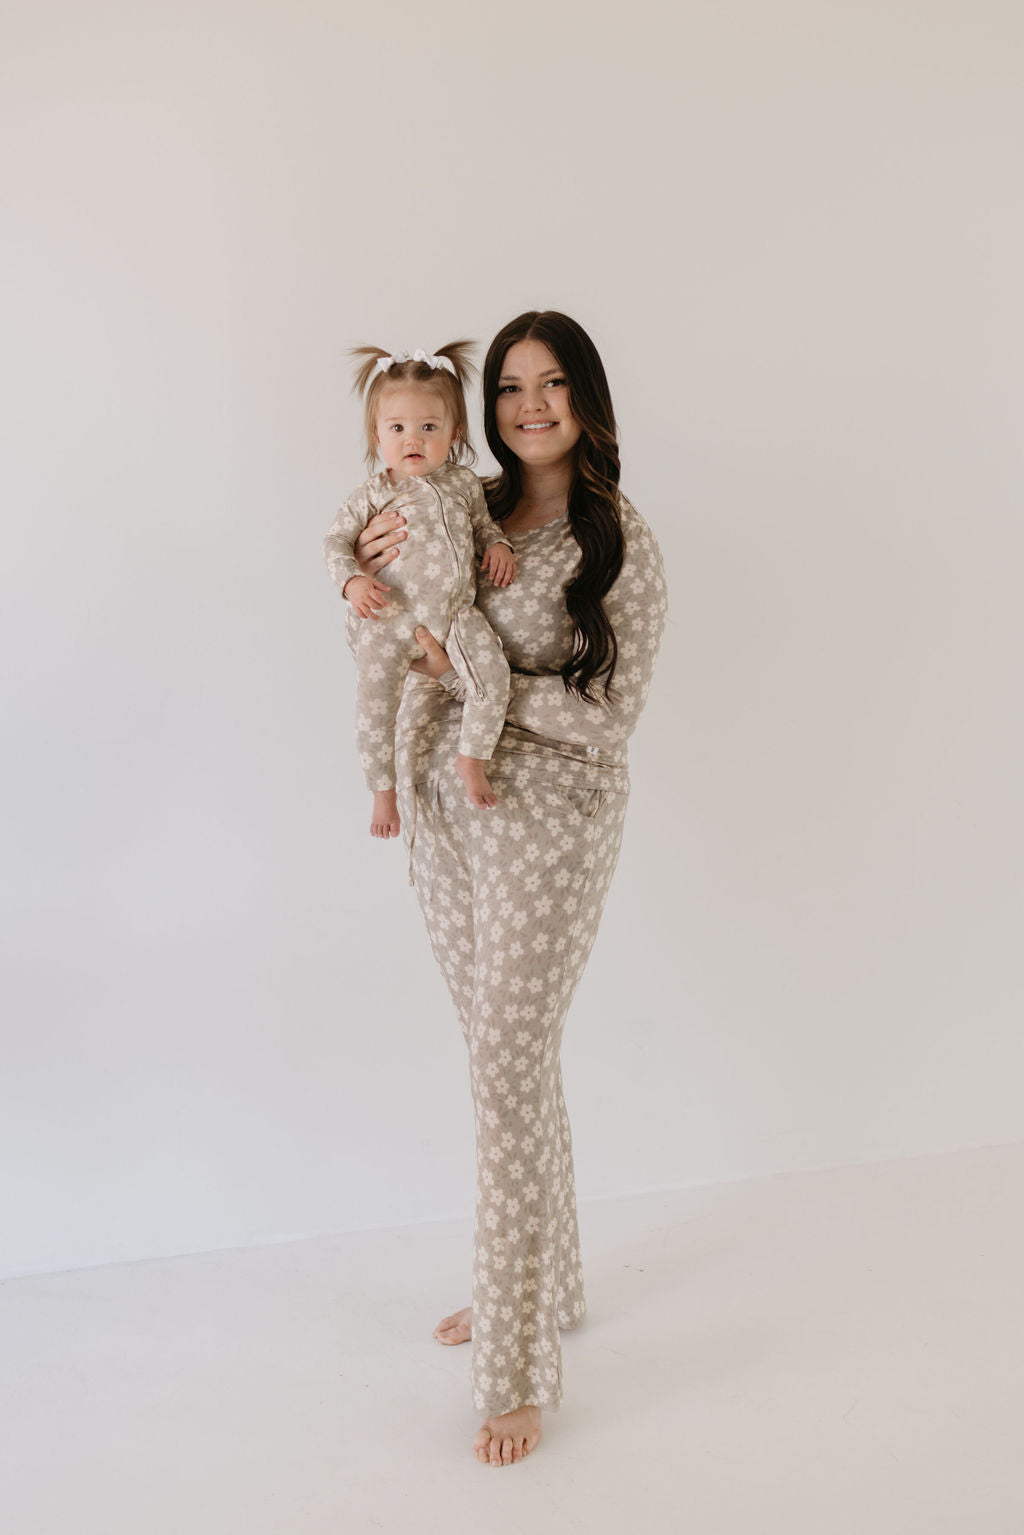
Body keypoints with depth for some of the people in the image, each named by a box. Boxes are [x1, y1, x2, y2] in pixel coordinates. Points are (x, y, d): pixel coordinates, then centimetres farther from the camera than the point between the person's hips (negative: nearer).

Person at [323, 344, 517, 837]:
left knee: (492, 676, -19)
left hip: (457, 611, 2)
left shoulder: (463, 483, 3)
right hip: (392, 618, -2)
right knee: (374, 705, -2)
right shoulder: (372, 496, -5)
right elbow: (336, 540, 1)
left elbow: (483, 523, 20)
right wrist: (351, 580, -16)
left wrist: (498, 544, 0)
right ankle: (383, 790, 20)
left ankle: (471, 760, 3)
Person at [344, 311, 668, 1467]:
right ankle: (538, 1285, 35)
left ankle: (520, 1365, 8)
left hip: (548, 820, -6)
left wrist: (467, 678, -18)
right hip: (446, 811, 6)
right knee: (505, 1060, 16)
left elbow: (607, 718, -13)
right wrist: (370, 569, -5)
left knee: (509, 1070, -6)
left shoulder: (622, 544, -8)